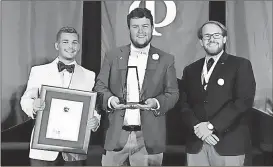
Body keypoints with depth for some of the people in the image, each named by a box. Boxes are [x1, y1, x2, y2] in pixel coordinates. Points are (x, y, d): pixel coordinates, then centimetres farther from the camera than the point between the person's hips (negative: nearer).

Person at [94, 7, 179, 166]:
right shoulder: (113, 56, 9)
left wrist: (157, 102, -15)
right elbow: (100, 86, 7)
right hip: (116, 135, 1)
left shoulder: (166, 59, 7)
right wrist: (109, 99, -14)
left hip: (149, 137, 0)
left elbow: (173, 93, 5)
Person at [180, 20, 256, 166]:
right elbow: (185, 105, 8)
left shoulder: (241, 65, 1)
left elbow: (244, 100, -10)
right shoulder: (190, 70, 14)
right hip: (196, 144, 3)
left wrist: (212, 126, -15)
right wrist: (197, 126, -11)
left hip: (229, 143, -3)